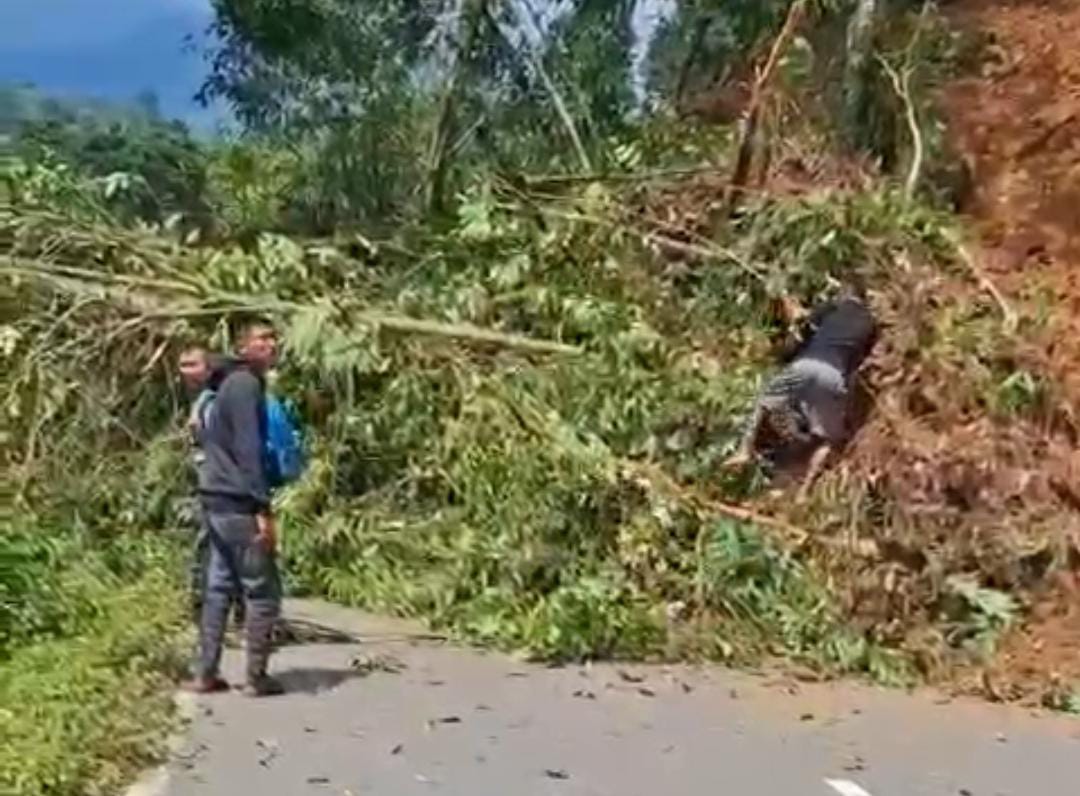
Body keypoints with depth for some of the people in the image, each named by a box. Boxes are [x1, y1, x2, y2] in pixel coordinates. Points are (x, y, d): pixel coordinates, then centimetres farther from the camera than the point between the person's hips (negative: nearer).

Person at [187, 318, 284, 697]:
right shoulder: (246, 384, -12)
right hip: (238, 504, -10)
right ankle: (257, 677, 2)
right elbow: (247, 449, -20)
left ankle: (205, 674, 13)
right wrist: (263, 508, -23)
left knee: (219, 588, 11)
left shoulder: (234, 383, 18)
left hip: (219, 501, 10)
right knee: (264, 592, -2)